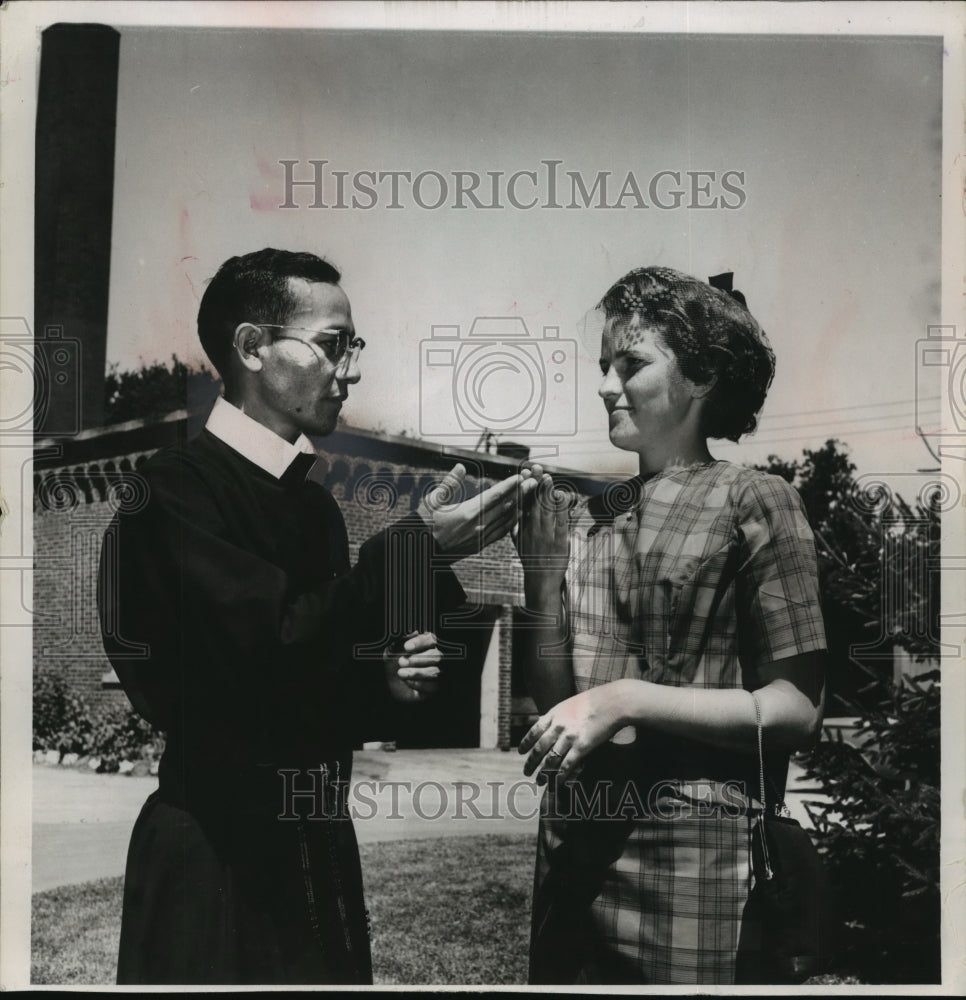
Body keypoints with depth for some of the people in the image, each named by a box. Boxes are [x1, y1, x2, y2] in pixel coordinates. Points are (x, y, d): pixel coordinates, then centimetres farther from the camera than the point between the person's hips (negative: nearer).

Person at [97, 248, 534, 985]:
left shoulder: (315, 502, 8)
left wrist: (388, 681, -6)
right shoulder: (177, 489, -14)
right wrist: (420, 548, -23)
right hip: (216, 853, -7)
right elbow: (266, 656, -23)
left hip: (317, 844, 7)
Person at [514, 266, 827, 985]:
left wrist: (625, 699, -17)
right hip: (574, 839, 5)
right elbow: (551, 693, 6)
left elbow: (796, 709, -10)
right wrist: (541, 560, -4)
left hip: (692, 847, -5)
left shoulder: (753, 502, -5)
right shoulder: (589, 519, 7)